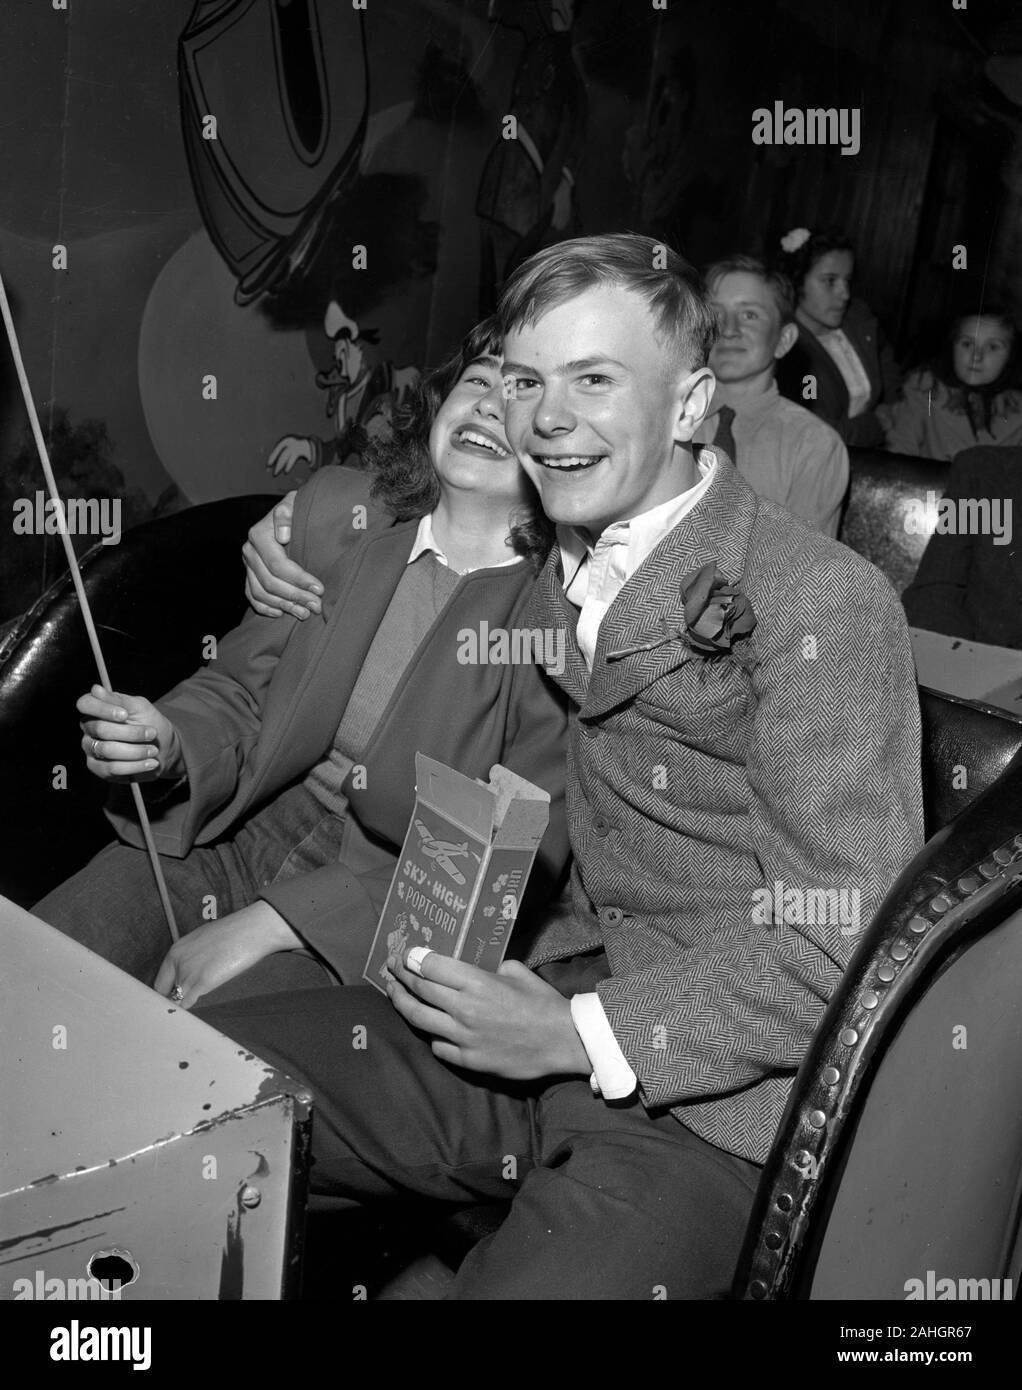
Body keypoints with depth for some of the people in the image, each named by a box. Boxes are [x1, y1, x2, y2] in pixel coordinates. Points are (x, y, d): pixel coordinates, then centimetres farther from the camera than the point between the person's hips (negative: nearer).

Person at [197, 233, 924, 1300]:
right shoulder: (557, 579, 12)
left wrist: (579, 1035, -17)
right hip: (546, 1023, 6)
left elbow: (849, 940, -15)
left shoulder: (824, 602, -12)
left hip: (707, 1103, -6)